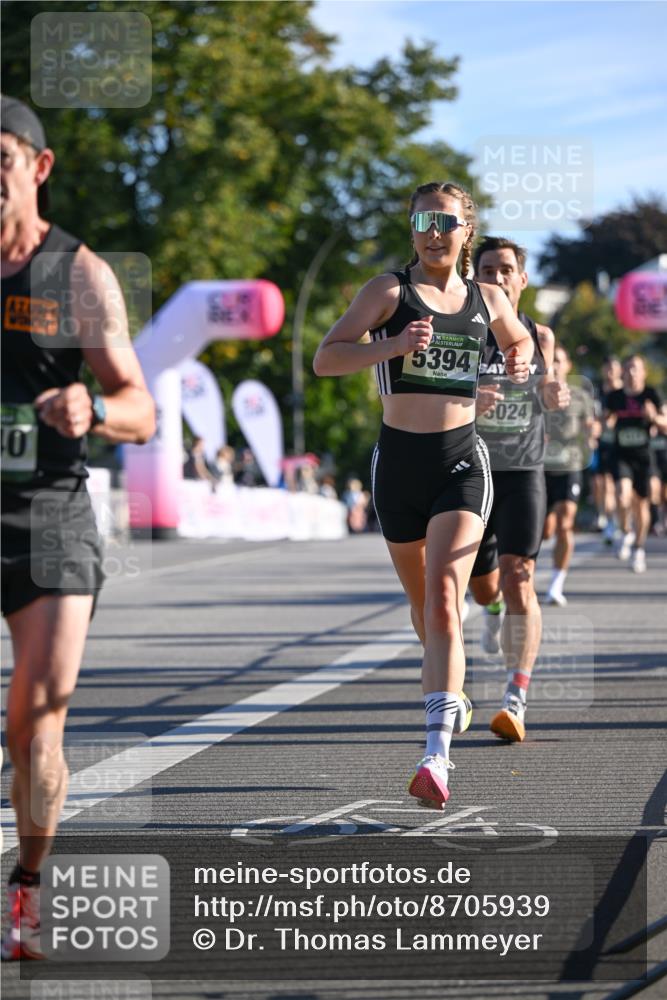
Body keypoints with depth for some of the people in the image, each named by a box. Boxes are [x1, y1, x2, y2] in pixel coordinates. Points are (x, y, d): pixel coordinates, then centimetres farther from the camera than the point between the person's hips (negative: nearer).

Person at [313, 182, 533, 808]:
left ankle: (437, 754, -28)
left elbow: (520, 340, 31)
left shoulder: (487, 301, 9)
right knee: (422, 602, 15)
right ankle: (452, 696, 46)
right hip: (399, 458, 1)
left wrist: (520, 362, 8)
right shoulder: (389, 291, 0)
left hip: (461, 461, -1)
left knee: (443, 596, -18)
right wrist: (392, 345, -23)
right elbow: (325, 358, -8)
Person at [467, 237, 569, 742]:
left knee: (518, 582, -16)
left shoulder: (540, 335, 2)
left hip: (523, 474, 0)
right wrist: (467, 403, -35)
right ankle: (493, 611, 53)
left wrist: (556, 393, -6)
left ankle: (516, 701, -17)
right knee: (483, 585, 13)